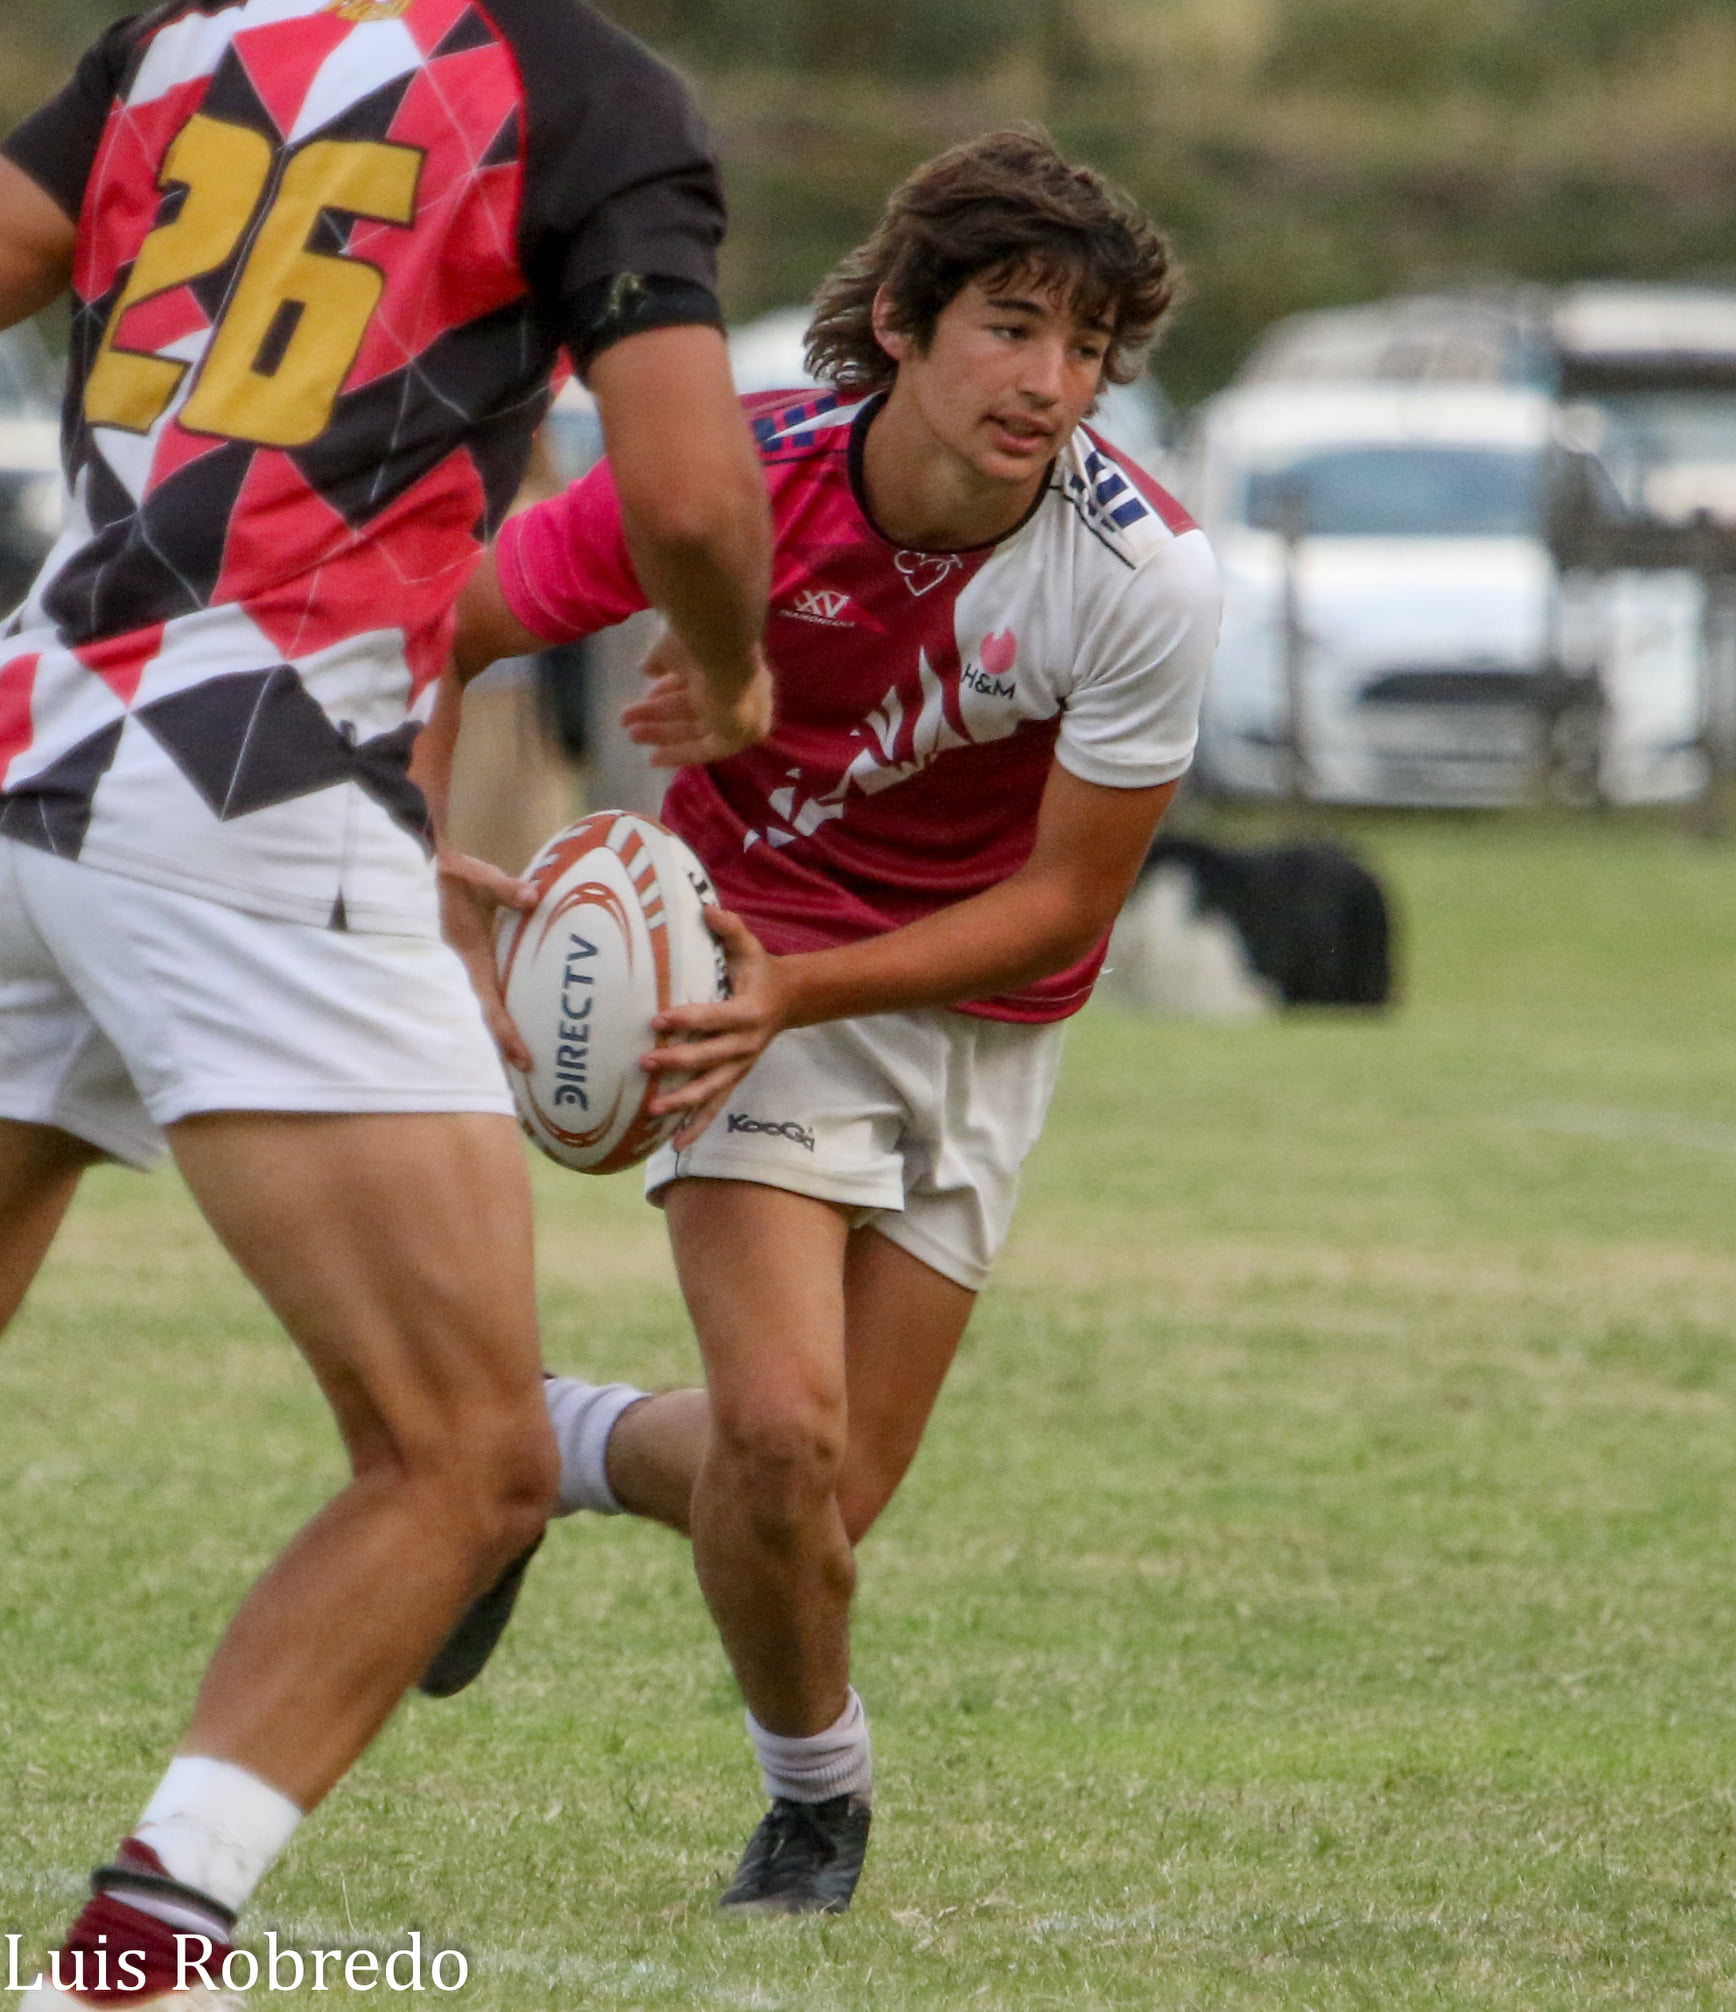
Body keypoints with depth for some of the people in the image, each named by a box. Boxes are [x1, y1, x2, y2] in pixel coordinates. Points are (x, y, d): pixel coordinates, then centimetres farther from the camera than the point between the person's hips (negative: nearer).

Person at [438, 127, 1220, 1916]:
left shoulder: (1147, 575, -24)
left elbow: (1063, 906, -15)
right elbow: (433, 644, -12)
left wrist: (801, 988, -29)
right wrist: (454, 927, -23)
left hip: (977, 1009, 2)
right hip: (751, 941, -2)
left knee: (827, 1492, 1)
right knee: (784, 1431, -19)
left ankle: (550, 1448, 34)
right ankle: (815, 1789, 11)